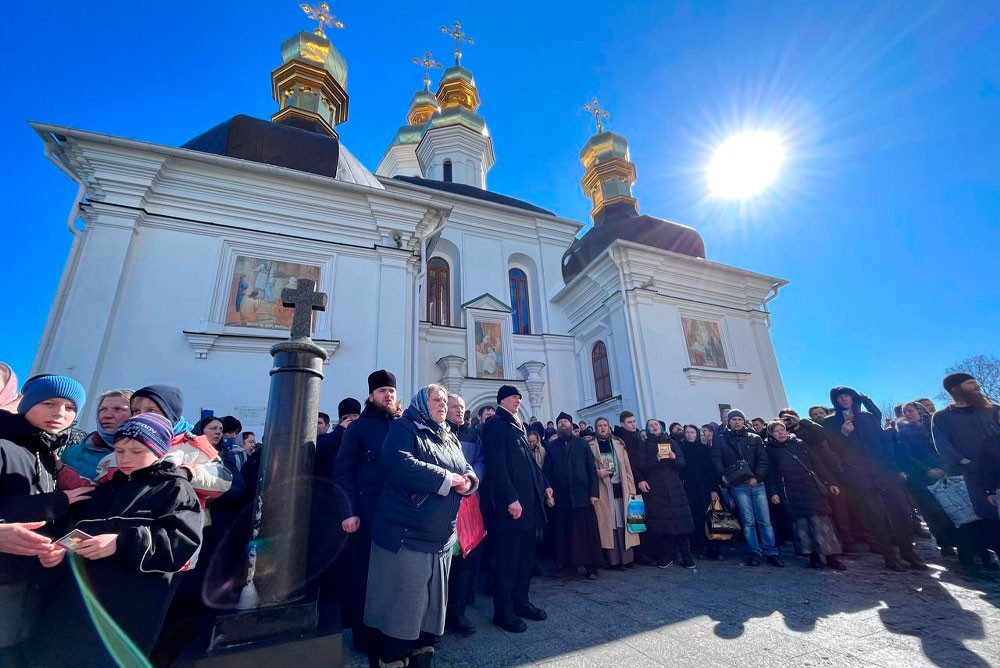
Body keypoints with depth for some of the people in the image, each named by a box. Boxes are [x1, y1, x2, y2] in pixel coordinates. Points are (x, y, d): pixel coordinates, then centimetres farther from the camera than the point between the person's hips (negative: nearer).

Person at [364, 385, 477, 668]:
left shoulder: (450, 438, 15)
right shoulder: (404, 428, -7)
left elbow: (467, 469, 14)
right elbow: (398, 464, -25)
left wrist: (468, 481, -12)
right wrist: (445, 479, -21)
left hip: (441, 537, 7)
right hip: (406, 536, -7)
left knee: (433, 605, 18)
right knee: (400, 608, 3)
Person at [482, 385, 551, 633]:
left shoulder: (519, 426, 19)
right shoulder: (495, 425, -8)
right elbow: (497, 466, -16)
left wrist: (544, 485, 14)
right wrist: (511, 499, -21)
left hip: (529, 501, 8)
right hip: (511, 503, -8)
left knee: (526, 557, 14)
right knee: (508, 559, 1)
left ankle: (520, 601, 28)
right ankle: (503, 610, 15)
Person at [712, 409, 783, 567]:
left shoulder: (755, 439, 12)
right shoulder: (722, 440, 9)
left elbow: (763, 461, 3)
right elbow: (716, 460, 0)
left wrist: (757, 477, -11)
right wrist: (723, 475, -16)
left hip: (757, 483, 1)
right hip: (738, 485, -1)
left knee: (765, 519, 0)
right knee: (748, 520, -1)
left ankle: (772, 552, 8)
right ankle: (754, 552, 7)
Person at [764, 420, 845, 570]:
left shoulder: (799, 444, 12)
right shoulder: (770, 450, 5)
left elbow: (817, 463, 12)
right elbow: (770, 473, 2)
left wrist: (830, 482, 5)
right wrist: (772, 492, -5)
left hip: (811, 488, 2)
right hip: (791, 493, -2)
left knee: (821, 521, -4)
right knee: (801, 523, -2)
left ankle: (831, 557, 2)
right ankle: (813, 556, 5)